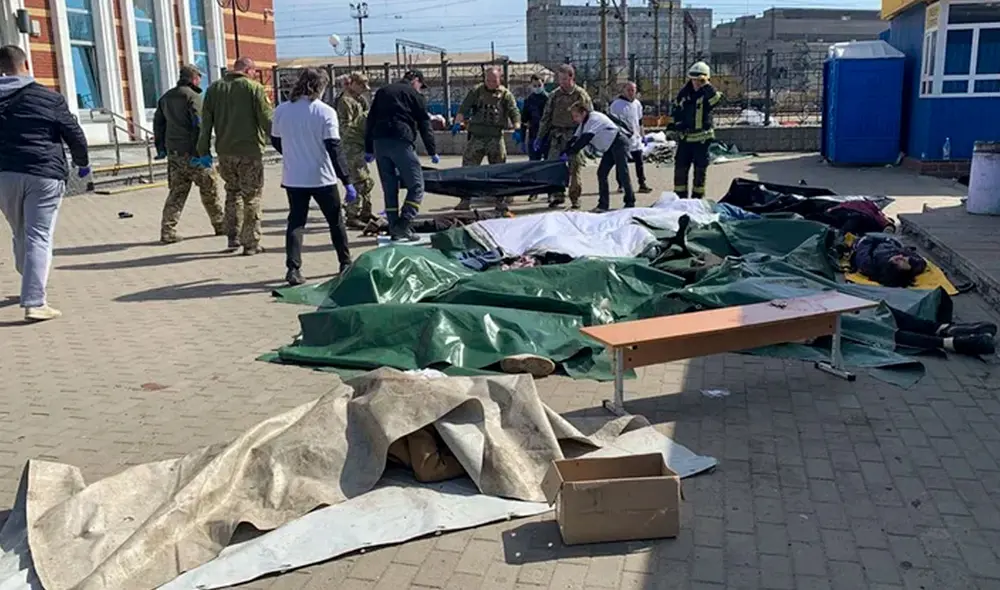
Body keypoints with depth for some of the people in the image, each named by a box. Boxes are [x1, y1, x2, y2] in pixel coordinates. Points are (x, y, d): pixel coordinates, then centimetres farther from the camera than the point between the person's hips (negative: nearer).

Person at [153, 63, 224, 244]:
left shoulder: (166, 97, 16)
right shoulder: (193, 96, -9)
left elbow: (158, 123, 18)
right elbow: (199, 125, -18)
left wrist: (161, 148, 19)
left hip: (173, 153, 7)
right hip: (191, 152, -7)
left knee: (177, 192, 8)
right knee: (209, 190, 7)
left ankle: (168, 231, 0)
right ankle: (220, 225, 17)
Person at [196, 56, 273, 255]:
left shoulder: (214, 89, 9)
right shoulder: (254, 88, -6)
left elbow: (205, 123, 9)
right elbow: (267, 119, -9)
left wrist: (204, 152, 13)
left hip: (224, 152, 5)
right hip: (250, 151, -4)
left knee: (232, 192, 20)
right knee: (251, 196, 4)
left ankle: (233, 237, 16)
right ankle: (251, 243, 5)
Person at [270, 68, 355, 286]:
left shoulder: (281, 111, 0)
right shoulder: (325, 112, -12)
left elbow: (276, 141, 12)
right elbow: (334, 149, -16)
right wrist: (347, 181, -15)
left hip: (293, 178, 3)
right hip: (322, 177, -3)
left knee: (296, 222, 8)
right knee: (335, 221, 14)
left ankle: (293, 269, -2)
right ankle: (345, 263, 23)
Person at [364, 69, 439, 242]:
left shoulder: (382, 92, 23)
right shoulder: (414, 95, 8)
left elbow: (370, 121, 19)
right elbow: (424, 126, 5)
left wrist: (368, 149, 20)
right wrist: (433, 152, 11)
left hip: (379, 142, 6)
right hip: (401, 142, -6)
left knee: (389, 188, 10)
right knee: (416, 186, -1)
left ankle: (394, 229, 9)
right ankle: (403, 225, -14)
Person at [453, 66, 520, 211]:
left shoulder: (506, 94, 4)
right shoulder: (476, 91, 5)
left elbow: (514, 113, -3)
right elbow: (463, 108, 0)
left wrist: (517, 129, -19)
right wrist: (457, 123, -16)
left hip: (496, 137, 0)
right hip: (476, 137, 0)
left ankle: (500, 200, 15)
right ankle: (466, 200, 6)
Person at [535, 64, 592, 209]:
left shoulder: (581, 95, 0)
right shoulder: (555, 95, 9)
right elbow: (546, 117, 12)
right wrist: (540, 137, 8)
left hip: (575, 136, -3)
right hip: (557, 135, 3)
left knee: (574, 167, -1)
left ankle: (575, 198, 9)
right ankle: (557, 196, 3)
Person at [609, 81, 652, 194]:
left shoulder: (637, 104, 12)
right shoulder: (616, 104, -6)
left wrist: (642, 135, 18)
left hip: (635, 138, 5)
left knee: (639, 162, 2)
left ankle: (642, 184, 6)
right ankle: (621, 185, 11)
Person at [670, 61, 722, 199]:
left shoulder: (708, 93, -7)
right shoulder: (684, 93, 4)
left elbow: (717, 98, -30)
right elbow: (675, 110, 14)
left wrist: (706, 85, -29)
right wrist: (672, 126, 6)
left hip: (702, 138, -3)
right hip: (684, 137, 3)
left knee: (700, 169, 5)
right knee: (680, 167, 5)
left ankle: (698, 197, 15)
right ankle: (679, 196, 14)